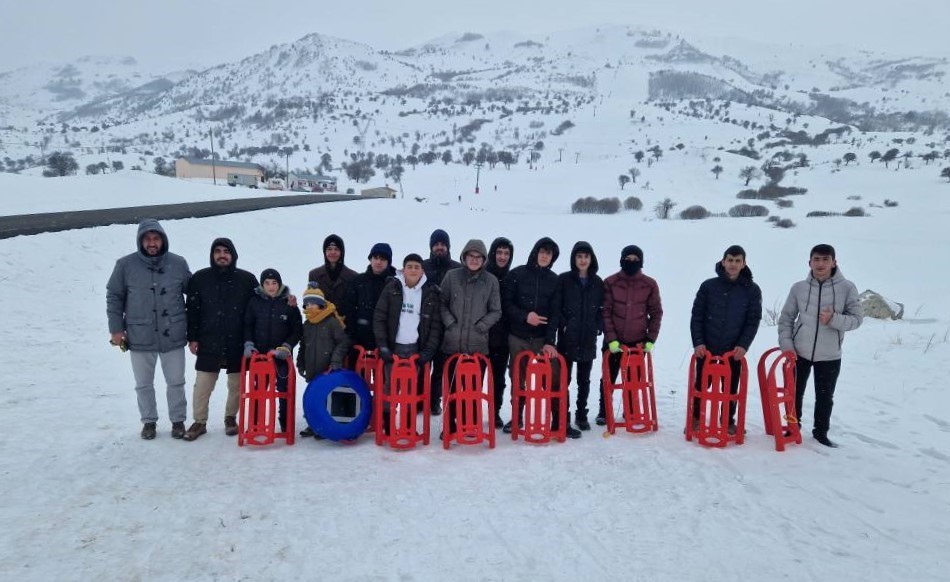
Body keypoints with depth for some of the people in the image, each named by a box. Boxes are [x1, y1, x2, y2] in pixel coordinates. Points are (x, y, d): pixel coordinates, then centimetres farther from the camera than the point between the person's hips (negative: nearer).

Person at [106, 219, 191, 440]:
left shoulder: (178, 264, -2)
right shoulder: (126, 265, -5)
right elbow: (114, 297, 3)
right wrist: (116, 329, 0)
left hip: (173, 337, 0)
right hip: (140, 338, 0)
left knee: (176, 382, 10)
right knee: (144, 384, 13)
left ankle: (178, 420, 26)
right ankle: (149, 421, 30)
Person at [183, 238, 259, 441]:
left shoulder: (247, 279, 0)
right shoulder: (200, 278, 2)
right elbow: (192, 310, 4)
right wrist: (192, 338, 0)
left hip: (238, 343, 0)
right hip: (208, 342, 0)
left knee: (236, 384, 9)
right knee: (202, 384, 3)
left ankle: (231, 418, 26)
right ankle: (199, 422, 16)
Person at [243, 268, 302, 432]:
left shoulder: (289, 302, -3)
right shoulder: (254, 301, 0)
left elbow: (297, 330, 0)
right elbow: (247, 325, 7)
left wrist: (287, 347, -11)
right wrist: (248, 344, -7)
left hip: (282, 355, -1)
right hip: (259, 354, 1)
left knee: (285, 389, 3)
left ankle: (286, 424, 14)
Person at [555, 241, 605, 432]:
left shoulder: (598, 282, 7)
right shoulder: (563, 280, -2)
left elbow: (602, 309, 11)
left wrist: (598, 327, -1)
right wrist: (563, 324, -13)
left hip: (588, 340, 3)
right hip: (567, 338, -3)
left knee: (584, 379, 12)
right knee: (564, 378, 1)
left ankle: (581, 415, 24)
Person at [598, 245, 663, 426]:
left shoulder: (650, 285, -1)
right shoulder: (610, 283, -4)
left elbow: (656, 313, 4)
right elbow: (605, 312, -5)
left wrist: (651, 339, -2)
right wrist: (611, 338, -12)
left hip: (638, 342, 1)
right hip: (614, 342, -1)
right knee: (608, 377, 7)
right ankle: (604, 412, 21)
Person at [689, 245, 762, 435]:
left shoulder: (752, 290, -1)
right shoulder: (708, 286, -2)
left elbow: (753, 320, -1)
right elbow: (697, 316, -2)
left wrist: (743, 345, -13)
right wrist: (698, 342, -11)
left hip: (734, 350, 0)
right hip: (706, 348, 0)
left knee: (731, 387, 11)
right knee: (702, 384, 9)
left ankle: (729, 421, 26)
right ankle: (696, 418, 24)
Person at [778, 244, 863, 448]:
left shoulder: (847, 288, -7)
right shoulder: (798, 288, -3)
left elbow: (856, 319, -7)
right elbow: (786, 318, 4)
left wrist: (834, 319, -25)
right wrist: (786, 344, -6)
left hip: (829, 355, -1)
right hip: (798, 352, 1)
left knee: (825, 397, 11)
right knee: (795, 393, 13)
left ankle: (821, 431, 30)